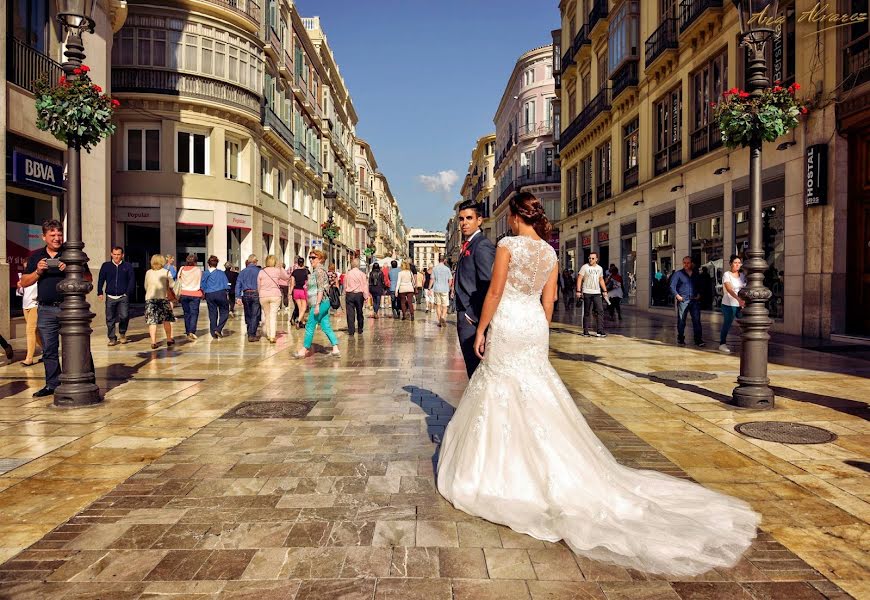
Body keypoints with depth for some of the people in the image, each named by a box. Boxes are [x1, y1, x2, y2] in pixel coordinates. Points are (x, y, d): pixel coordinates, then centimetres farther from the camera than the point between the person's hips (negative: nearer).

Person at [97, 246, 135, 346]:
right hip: (110, 297, 2)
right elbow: (100, 280, 11)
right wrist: (100, 292, 3)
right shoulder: (106, 266, 7)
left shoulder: (128, 266, 5)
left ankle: (122, 333, 13)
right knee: (110, 319, 4)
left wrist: (128, 293, -5)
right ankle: (112, 338, 15)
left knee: (124, 316, -13)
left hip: (123, 297, -1)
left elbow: (132, 280, 5)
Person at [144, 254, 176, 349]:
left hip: (150, 298, 2)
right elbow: (172, 285, -6)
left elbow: (146, 286, 14)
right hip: (163, 298, -2)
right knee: (166, 320, 10)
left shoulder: (148, 272, 6)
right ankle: (169, 340, 16)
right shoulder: (166, 272, -2)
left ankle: (153, 342, -1)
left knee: (152, 321, 2)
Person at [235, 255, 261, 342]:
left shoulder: (243, 271, 7)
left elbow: (238, 284, 2)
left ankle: (250, 334, 21)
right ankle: (252, 335, -7)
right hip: (256, 294, -3)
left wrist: (238, 297, 1)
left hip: (246, 295, 3)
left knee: (248, 315, 14)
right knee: (255, 315, -1)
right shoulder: (259, 271, -3)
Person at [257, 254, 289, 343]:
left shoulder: (261, 272, 2)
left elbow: (258, 286, 6)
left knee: (267, 315, 16)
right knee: (273, 316, -4)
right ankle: (272, 337, -13)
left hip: (263, 296, 2)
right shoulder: (278, 270, -3)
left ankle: (268, 335, 25)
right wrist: (281, 268, 17)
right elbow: (287, 277, 14)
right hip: (275, 295, -2)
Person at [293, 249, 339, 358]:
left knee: (310, 327, -1)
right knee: (326, 327, 8)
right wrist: (314, 305, 24)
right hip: (324, 303, 10)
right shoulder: (316, 271, 17)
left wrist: (317, 305, -22)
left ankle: (304, 350, 9)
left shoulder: (319, 271, -13)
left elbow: (321, 289, -19)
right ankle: (335, 349, 7)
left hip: (320, 303, -10)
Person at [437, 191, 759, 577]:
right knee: (537, 400, 15)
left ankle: (502, 472, 14)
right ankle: (554, 471, 23)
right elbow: (548, 301, 10)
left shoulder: (508, 245, -11)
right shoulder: (550, 252, 8)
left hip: (507, 327, -6)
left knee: (504, 398, 4)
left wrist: (481, 329, -4)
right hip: (535, 329, 6)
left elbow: (495, 292, -13)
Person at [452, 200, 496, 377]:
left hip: (473, 320, -10)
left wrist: (472, 315, -17)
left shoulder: (482, 246, -13)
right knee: (473, 368, 16)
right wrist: (462, 314, 13)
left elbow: (488, 286, -21)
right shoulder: (467, 245, 17)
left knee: (476, 367, -5)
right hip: (466, 316, 10)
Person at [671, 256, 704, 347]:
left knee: (697, 320, -3)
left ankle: (698, 339, 0)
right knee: (681, 321, 2)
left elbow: (700, 286, 22)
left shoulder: (696, 274, 14)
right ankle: (681, 339, 12)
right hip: (682, 300, -2)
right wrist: (677, 295, -14)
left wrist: (699, 294, 5)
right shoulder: (678, 274, 4)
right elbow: (672, 286, -1)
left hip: (694, 300, 2)